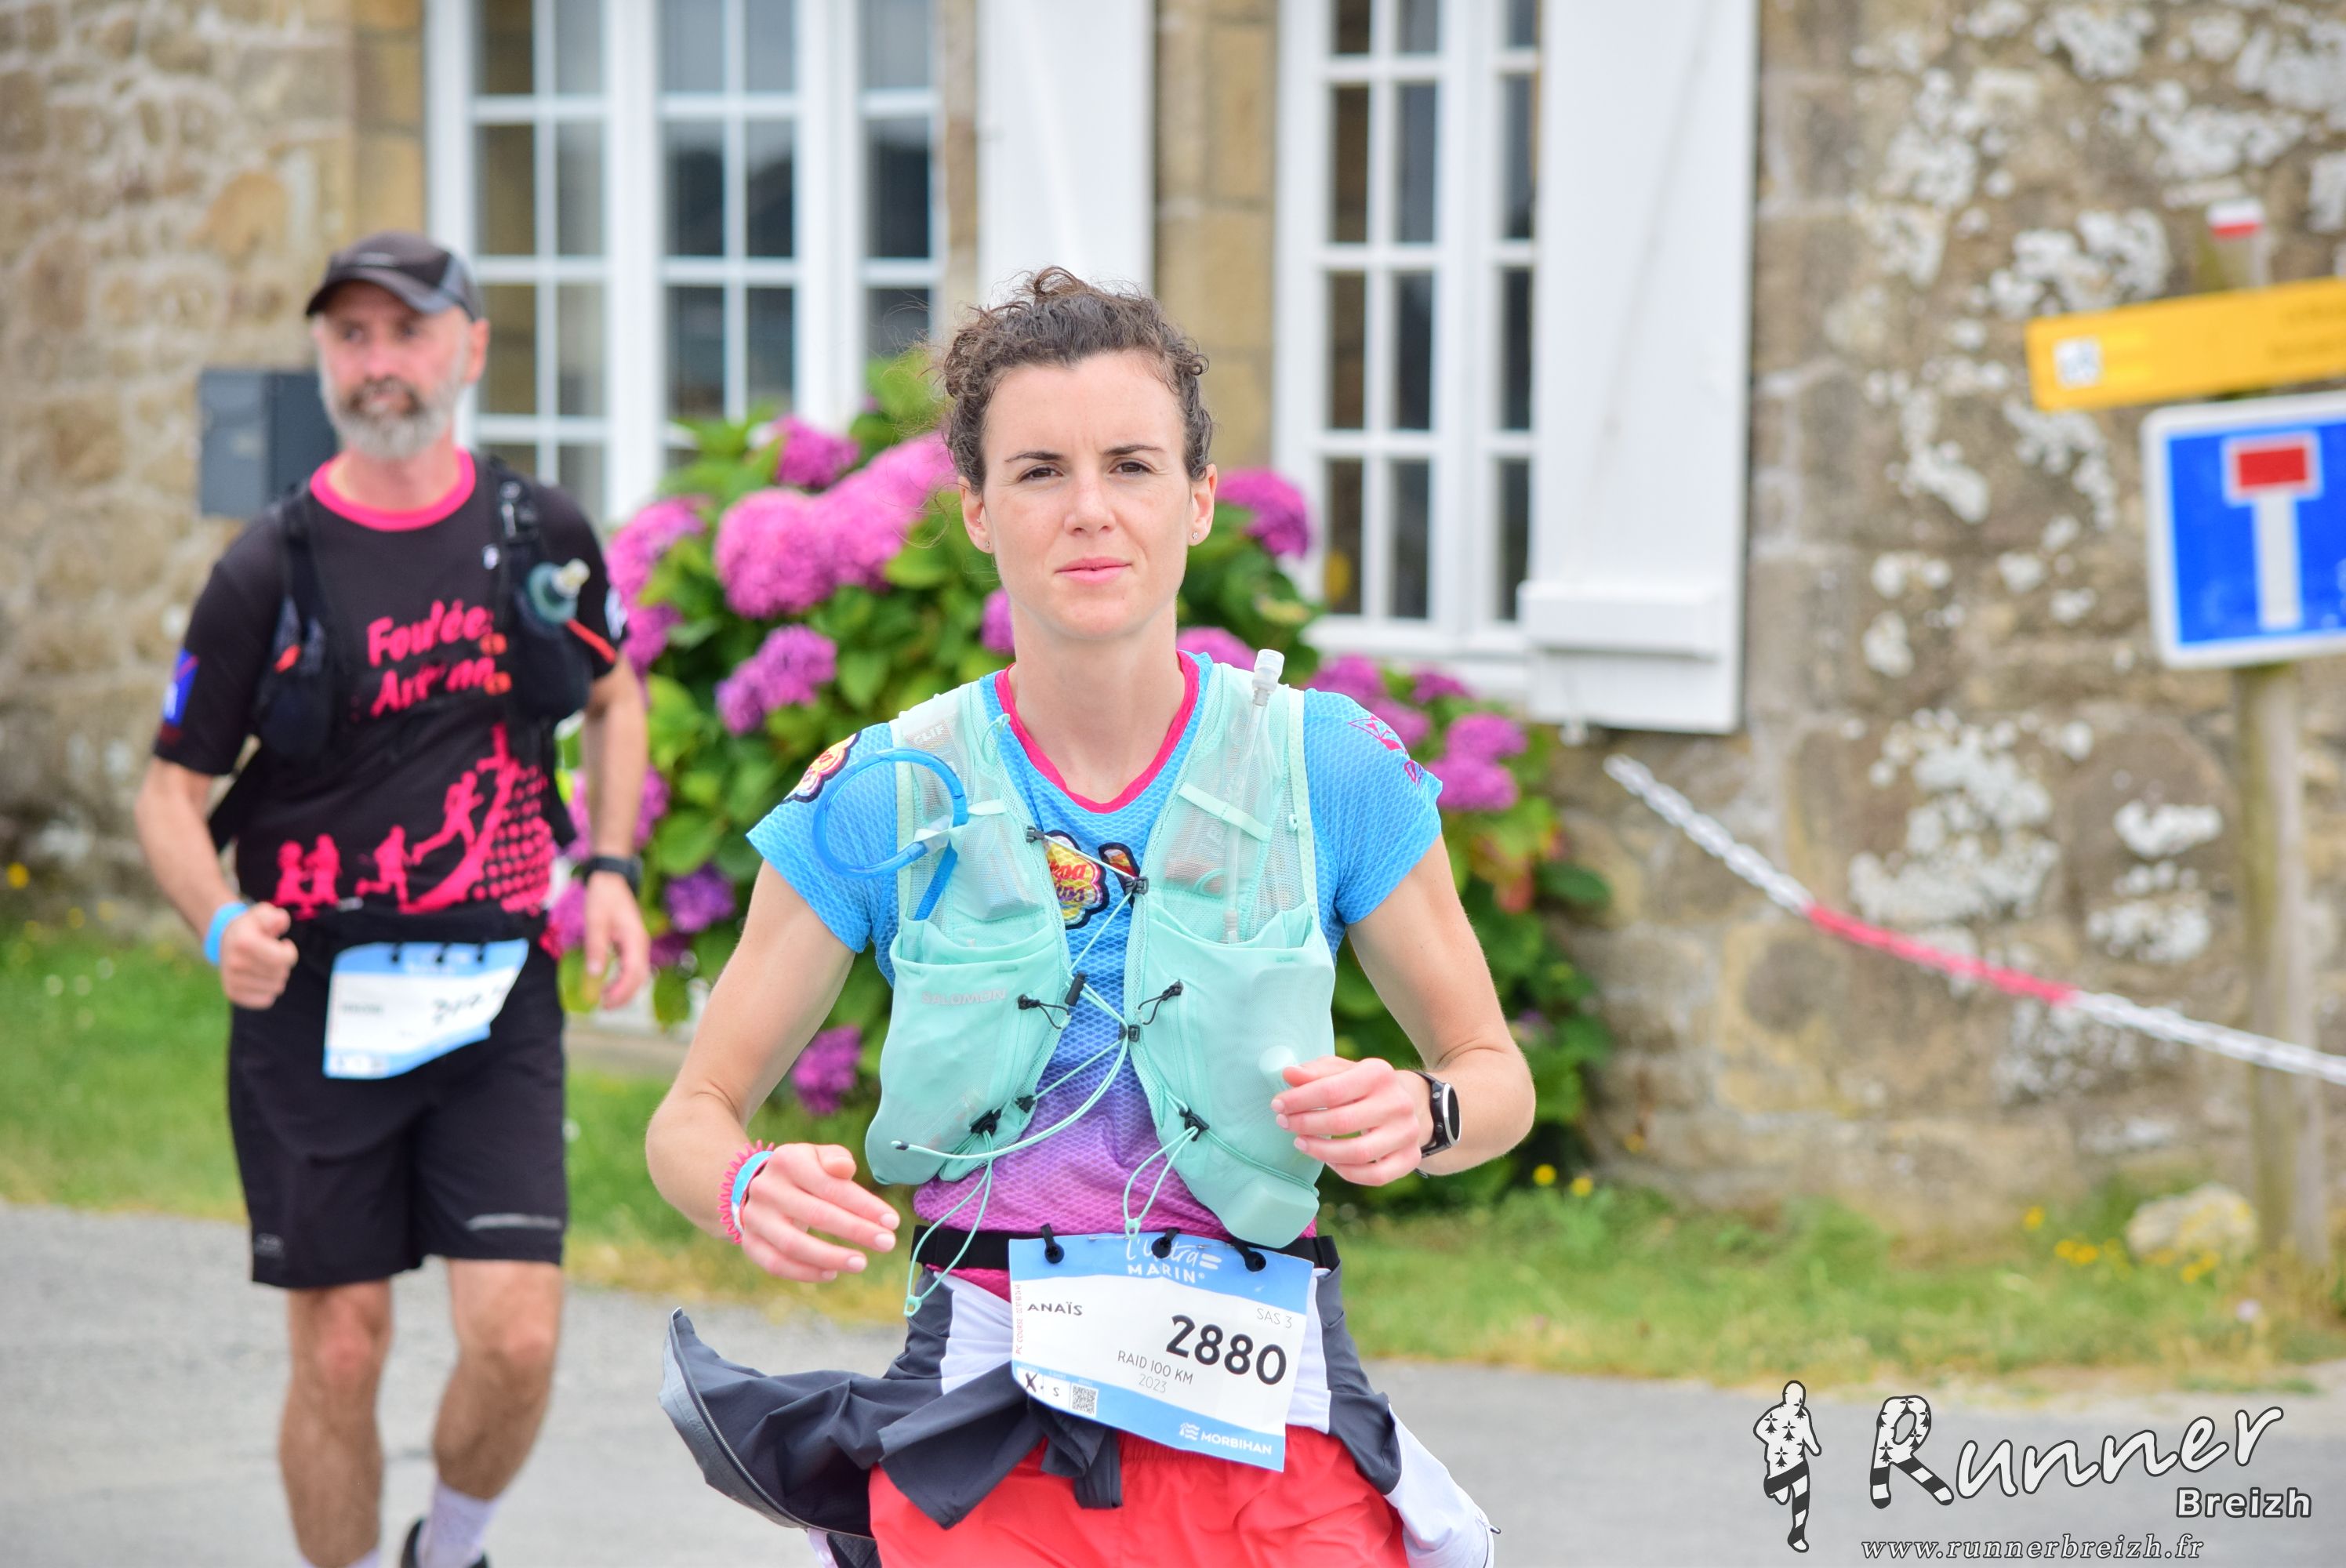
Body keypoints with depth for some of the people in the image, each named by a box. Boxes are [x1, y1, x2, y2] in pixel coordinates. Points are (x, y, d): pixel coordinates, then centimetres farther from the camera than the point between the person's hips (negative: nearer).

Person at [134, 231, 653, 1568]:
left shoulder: (542, 535, 4)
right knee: (340, 1351, 2)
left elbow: (615, 696, 22)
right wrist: (222, 923, -18)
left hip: (496, 997, 1)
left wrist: (612, 870, 7)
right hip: (317, 1004, -1)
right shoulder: (271, 571, -4)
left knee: (518, 1335, -7)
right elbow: (174, 787, 1)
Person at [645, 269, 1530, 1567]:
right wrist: (752, 1191, -19)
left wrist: (1420, 1114, -14)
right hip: (979, 1448, 0)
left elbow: (1495, 1070, 9)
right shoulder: (889, 800, -2)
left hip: (1272, 1436, 1)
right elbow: (691, 1116, 4)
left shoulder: (1327, 769, -1)